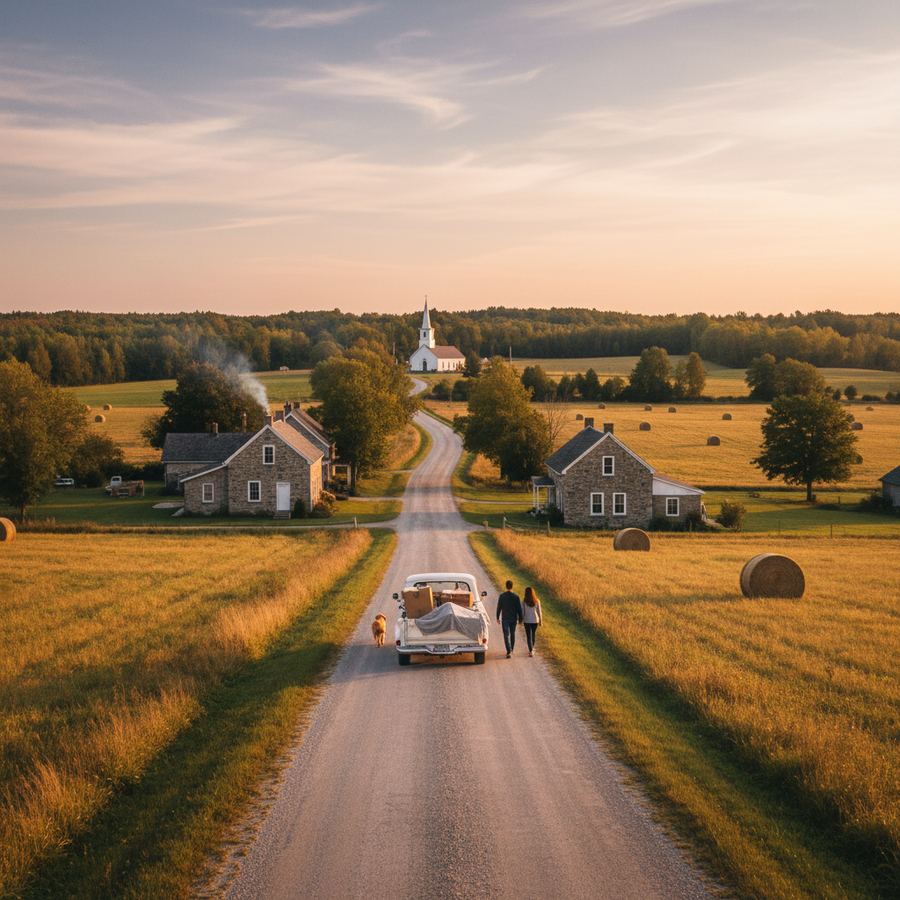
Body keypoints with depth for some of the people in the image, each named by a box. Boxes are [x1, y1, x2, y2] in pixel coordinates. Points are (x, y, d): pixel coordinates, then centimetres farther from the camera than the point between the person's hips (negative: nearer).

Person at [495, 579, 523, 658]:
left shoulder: (501, 596, -7)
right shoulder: (516, 596, -7)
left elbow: (499, 608, -1)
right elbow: (519, 609, -6)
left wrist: (498, 618, 11)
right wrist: (520, 619, 3)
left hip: (505, 619, -2)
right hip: (514, 619, 2)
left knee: (506, 635, -3)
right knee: (512, 634, 20)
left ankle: (509, 652, -19)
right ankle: (511, 650, 33)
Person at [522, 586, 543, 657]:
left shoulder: (524, 602, -11)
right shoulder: (537, 601, -7)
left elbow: (522, 612, -5)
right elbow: (539, 611, -2)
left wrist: (521, 620, 8)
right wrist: (541, 620, 8)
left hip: (527, 621, -2)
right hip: (535, 620, 2)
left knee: (529, 636, 2)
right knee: (533, 635, 22)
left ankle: (531, 651, -10)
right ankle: (532, 648, 38)